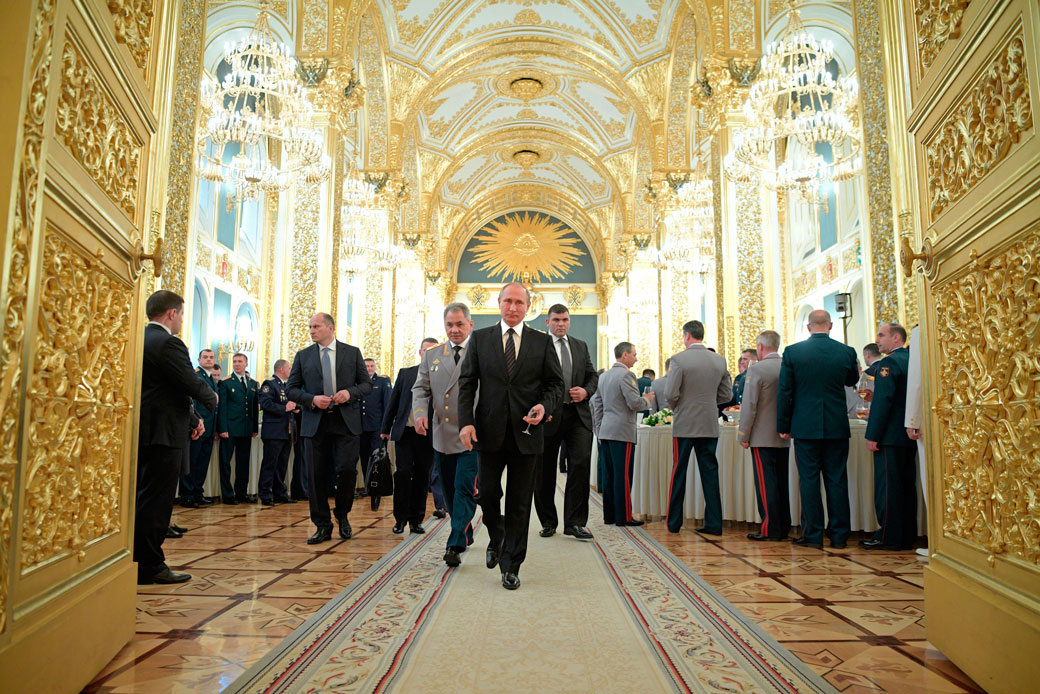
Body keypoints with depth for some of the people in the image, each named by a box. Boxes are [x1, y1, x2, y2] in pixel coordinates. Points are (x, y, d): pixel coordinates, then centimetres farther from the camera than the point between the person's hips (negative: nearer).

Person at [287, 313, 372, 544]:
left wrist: (350, 392, -12)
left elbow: (367, 384, 8)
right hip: (315, 423, 2)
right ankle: (323, 526, 15)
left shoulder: (352, 352, 7)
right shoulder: (303, 356, 10)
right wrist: (312, 400, -9)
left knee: (346, 470, -7)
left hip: (346, 422, -1)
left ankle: (342, 515, 19)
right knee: (316, 476, 2)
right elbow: (291, 389, 8)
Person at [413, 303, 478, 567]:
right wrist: (420, 413, -9)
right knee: (449, 491, 15)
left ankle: (455, 545, -4)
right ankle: (465, 533, 33)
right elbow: (420, 389, 10)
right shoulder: (432, 355, 12)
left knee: (465, 490, -9)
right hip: (442, 435, 5)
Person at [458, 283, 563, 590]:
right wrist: (466, 421, -8)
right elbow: (467, 382, 3)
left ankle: (510, 566, 18)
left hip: (525, 431, 0)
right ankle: (497, 539, 37)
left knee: (519, 501, 5)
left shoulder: (543, 342, 5)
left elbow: (555, 383, 7)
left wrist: (544, 406, -14)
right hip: (490, 430, 1)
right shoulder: (480, 338, 6)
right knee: (487, 493, 6)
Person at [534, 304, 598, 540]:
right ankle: (548, 522, 22)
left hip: (578, 415, 3)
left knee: (581, 464, -9)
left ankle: (575, 522, 1)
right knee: (544, 472, 6)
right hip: (549, 415, -3)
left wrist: (586, 391, -4)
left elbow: (592, 375, 18)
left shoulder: (581, 346, 16)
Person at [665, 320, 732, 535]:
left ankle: (674, 523, 14)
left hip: (684, 424, -3)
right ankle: (714, 523, 10)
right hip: (710, 425, 4)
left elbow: (671, 394, -13)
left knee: (679, 472, 6)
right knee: (710, 471, 8)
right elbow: (726, 395, 7)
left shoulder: (679, 359, -11)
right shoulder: (720, 360, 4)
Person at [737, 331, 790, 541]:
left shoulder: (756, 369, -13)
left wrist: (743, 435, -7)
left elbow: (749, 405, -14)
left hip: (763, 437, -6)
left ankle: (770, 529, 1)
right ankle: (783, 528, 19)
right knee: (781, 482, 13)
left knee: (765, 483, -2)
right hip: (784, 437, 6)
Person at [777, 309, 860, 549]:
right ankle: (838, 535, 14)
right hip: (837, 426, 2)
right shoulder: (847, 352, -1)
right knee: (837, 480, 8)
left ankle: (813, 535, 8)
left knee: (808, 480, 4)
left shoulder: (792, 352, -6)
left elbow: (784, 392, -4)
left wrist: (783, 426, 3)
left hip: (805, 426, -2)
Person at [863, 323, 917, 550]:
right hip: (909, 434, 9)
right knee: (906, 485, 12)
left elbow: (883, 401, -19)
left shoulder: (889, 363, -13)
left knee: (887, 485, -4)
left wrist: (872, 435, -17)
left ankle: (888, 537, 0)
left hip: (891, 437, -9)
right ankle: (907, 536, 18)